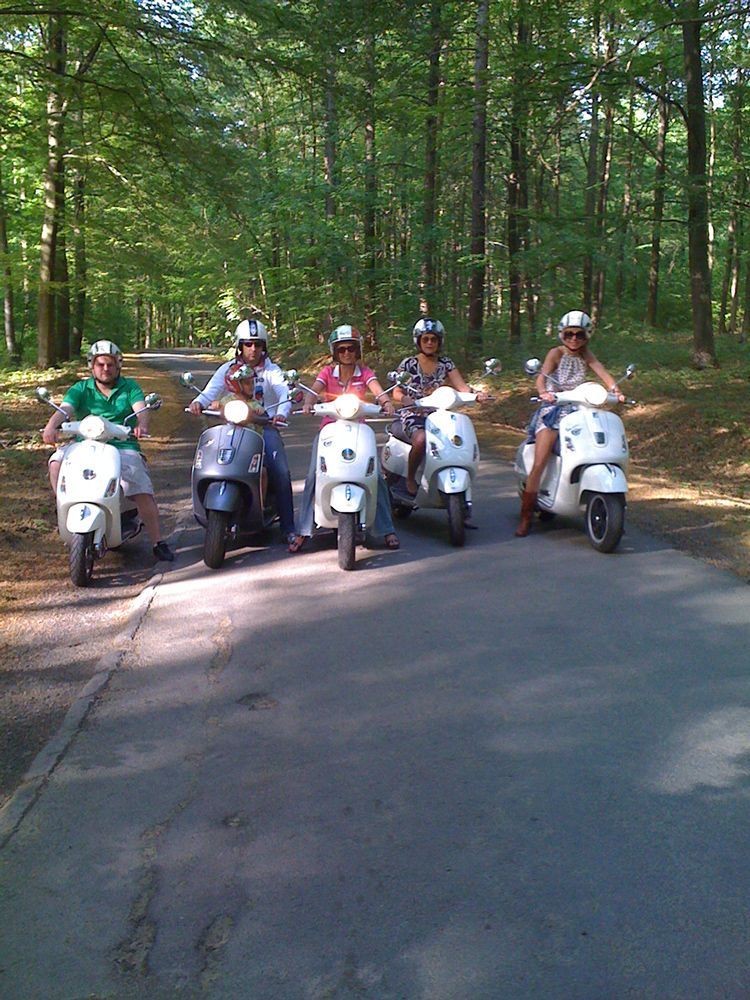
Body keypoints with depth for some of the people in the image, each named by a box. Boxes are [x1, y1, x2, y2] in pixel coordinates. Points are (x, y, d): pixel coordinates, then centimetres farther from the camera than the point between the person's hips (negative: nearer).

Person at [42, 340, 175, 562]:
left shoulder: (130, 387, 12)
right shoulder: (80, 389, 12)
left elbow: (141, 409, -6)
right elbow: (65, 409, -6)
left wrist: (141, 425, -31)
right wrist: (51, 426, -29)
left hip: (123, 446, -1)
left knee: (143, 493, -20)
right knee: (58, 462, -28)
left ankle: (158, 543, -12)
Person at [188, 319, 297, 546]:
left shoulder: (271, 371, 9)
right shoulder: (228, 369, 12)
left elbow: (284, 393, -9)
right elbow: (211, 390, -4)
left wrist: (281, 413, -32)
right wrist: (198, 402, -29)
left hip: (265, 425, -1)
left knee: (281, 471, -20)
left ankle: (288, 528, -15)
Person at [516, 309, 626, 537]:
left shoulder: (585, 355, 10)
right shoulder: (556, 353, -3)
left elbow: (603, 373, -4)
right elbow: (542, 376, -19)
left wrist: (616, 391, -24)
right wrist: (543, 392, -41)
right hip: (552, 409, -4)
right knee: (539, 464, -15)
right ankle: (526, 517, -8)